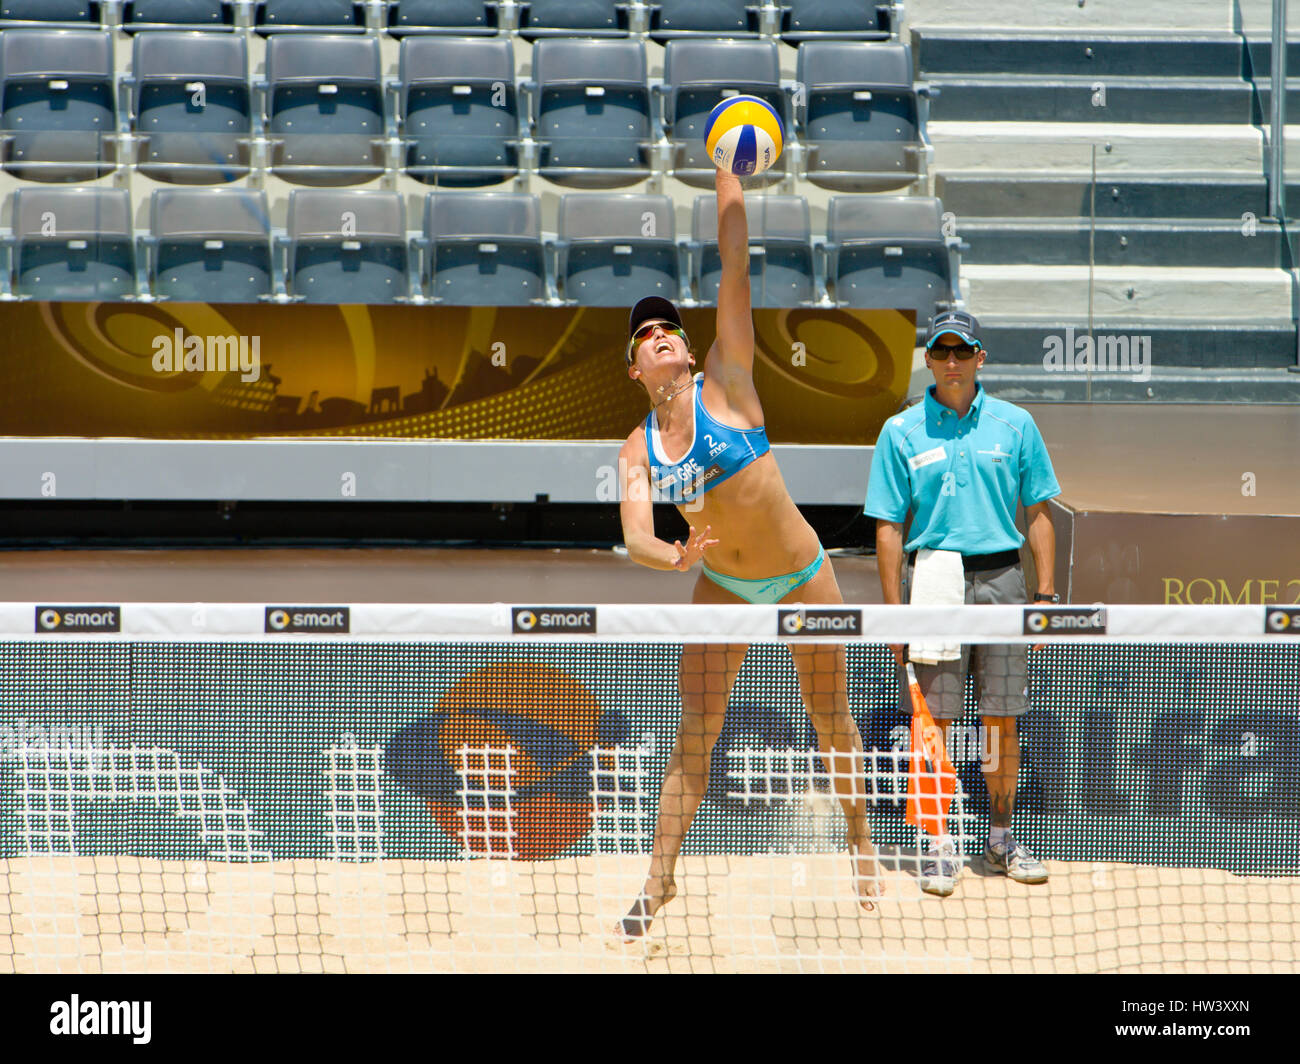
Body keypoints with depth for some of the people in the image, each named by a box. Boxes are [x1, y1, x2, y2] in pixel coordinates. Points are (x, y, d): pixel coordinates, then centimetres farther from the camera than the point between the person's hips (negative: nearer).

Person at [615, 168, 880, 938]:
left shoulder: (724, 386, -14)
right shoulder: (637, 451, -6)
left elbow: (736, 265, -21)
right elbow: (635, 537, -18)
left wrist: (725, 171, -25)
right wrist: (672, 556, -41)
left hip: (803, 577, -2)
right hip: (722, 586, 2)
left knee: (833, 724, 9)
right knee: (695, 736, -3)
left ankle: (863, 847, 30)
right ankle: (660, 880, 3)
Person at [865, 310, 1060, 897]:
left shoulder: (1014, 425, 7)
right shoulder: (901, 432, 3)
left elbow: (1038, 516, 10)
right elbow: (888, 528, 3)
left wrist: (1045, 594, 3)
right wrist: (895, 611, -3)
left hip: (1000, 578, 1)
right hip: (933, 578, -1)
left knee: (1002, 721, 4)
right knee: (934, 719, -2)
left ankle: (1002, 837, 17)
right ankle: (939, 846, 5)